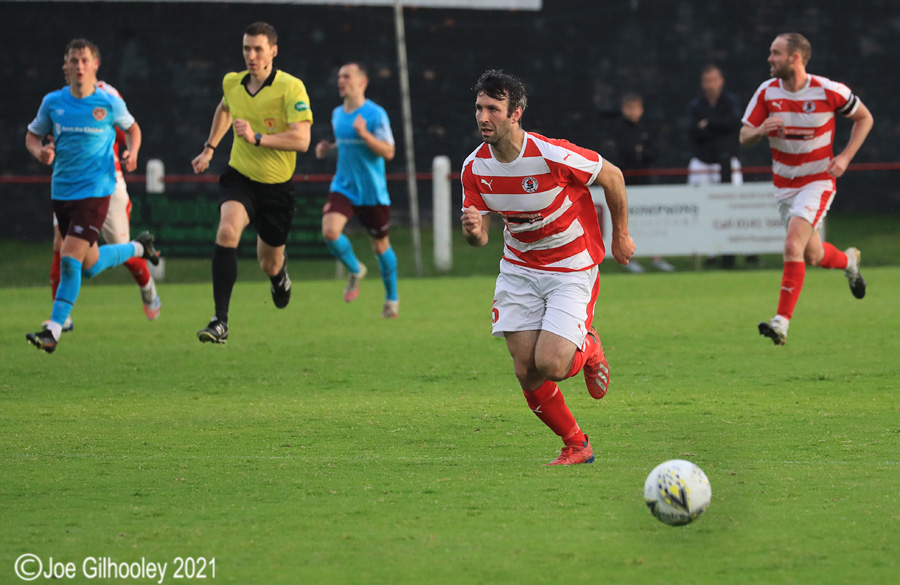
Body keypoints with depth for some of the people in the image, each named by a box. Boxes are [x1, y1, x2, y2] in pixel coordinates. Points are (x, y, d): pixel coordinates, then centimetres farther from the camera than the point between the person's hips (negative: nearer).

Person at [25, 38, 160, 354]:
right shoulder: (53, 102, 2)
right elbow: (32, 136, 14)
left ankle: (53, 331, -13)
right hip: (61, 192, 5)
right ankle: (138, 248, 46)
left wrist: (132, 153, -6)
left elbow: (132, 128, 14)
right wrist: (40, 152, -9)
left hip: (95, 191, -5)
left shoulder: (110, 104, -4)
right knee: (90, 265, 16)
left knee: (70, 259, -18)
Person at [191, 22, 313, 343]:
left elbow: (301, 140, -25)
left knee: (269, 263, 12)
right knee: (227, 231, -28)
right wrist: (209, 148, 25)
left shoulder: (291, 88, -16)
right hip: (239, 177, 2)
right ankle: (220, 321, -31)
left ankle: (280, 276, 55)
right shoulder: (232, 83, 0)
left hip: (277, 185, -2)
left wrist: (257, 137, -33)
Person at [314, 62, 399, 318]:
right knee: (330, 232, -21)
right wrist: (328, 148, 5)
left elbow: (388, 152, -15)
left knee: (380, 244, 9)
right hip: (343, 188, 4)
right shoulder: (337, 114, 7)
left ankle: (392, 298, 31)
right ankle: (355, 270, 8)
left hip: (373, 191, -4)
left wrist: (364, 133, -28)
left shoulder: (375, 114, -11)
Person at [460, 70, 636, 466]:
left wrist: (621, 235, 2)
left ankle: (589, 350, 18)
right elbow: (479, 235, 0)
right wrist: (473, 232, -25)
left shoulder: (552, 156, -25)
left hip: (572, 271, -5)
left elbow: (611, 176, -9)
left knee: (549, 365, -19)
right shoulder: (475, 167, -9)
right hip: (519, 270, 5)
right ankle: (575, 445, 18)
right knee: (526, 372, -4)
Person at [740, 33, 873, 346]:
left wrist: (845, 157, -11)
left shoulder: (828, 91, -15)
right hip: (784, 185, 5)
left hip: (818, 181, -5)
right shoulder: (767, 92, -5)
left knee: (793, 246, -22)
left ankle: (782, 320, -21)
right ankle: (847, 260, 47)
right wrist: (761, 130, -25)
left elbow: (864, 118, 0)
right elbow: (744, 136, -2)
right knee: (812, 256, 12)